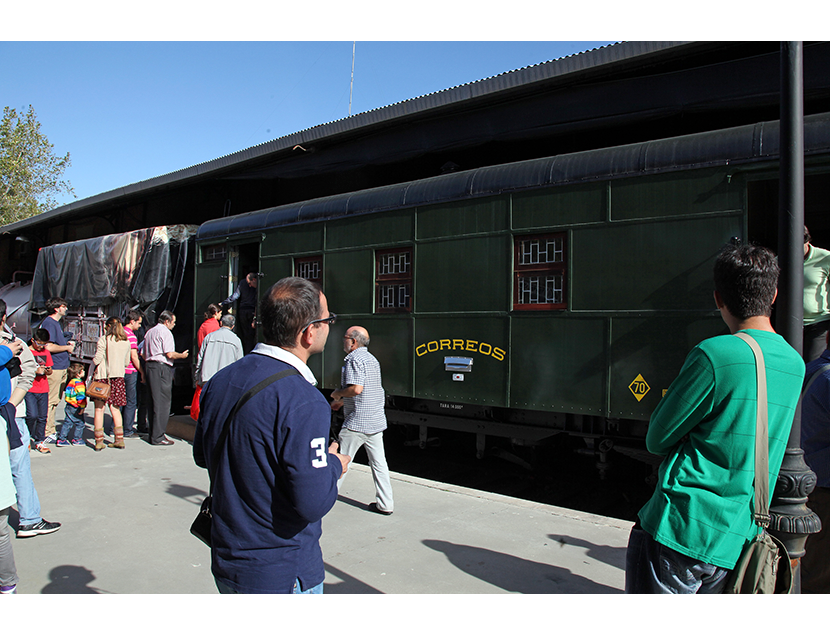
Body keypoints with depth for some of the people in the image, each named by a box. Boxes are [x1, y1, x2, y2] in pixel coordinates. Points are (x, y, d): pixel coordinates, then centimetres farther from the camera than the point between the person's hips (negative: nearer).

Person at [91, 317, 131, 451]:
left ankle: (99, 441, 3)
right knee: (115, 409, 12)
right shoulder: (126, 342, 5)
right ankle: (119, 439, 11)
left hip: (102, 376, -4)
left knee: (99, 409, 2)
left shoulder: (104, 339, -9)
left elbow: (97, 359, -12)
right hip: (118, 377, 4)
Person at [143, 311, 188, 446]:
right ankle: (158, 437, -8)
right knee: (163, 403, -8)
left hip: (150, 366, 10)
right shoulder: (165, 332, -8)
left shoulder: (149, 332, 20)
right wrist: (182, 355, 1)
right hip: (161, 368, -10)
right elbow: (170, 354, -15)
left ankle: (153, 434, 17)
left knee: (153, 402, 13)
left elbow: (144, 354, 21)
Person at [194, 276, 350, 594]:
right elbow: (312, 502, -25)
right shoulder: (304, 403, -26)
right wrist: (334, 465, -7)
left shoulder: (220, 380, -2)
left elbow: (201, 455, 11)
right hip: (282, 575, -7)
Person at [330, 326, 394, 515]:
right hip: (376, 421, 9)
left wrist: (338, 393, -7)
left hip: (356, 423, -8)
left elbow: (356, 388, -25)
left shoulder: (354, 359, -13)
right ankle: (385, 504, 15)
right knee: (379, 463, 10)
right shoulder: (372, 359, 16)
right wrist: (342, 401, 25)